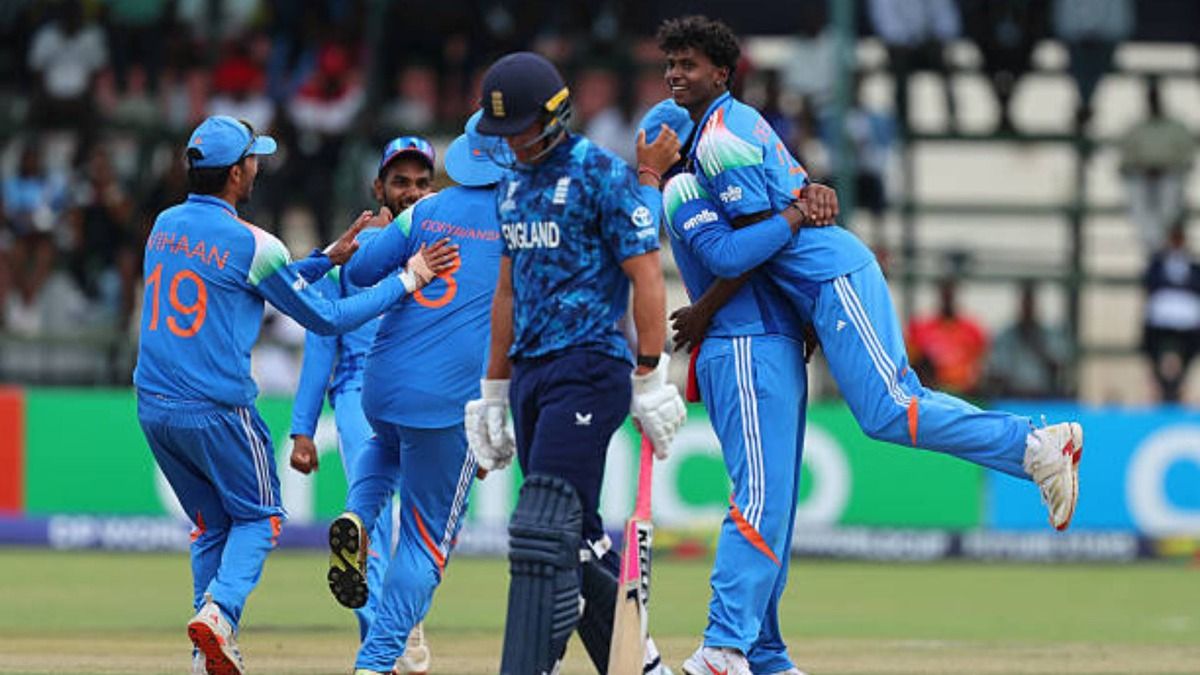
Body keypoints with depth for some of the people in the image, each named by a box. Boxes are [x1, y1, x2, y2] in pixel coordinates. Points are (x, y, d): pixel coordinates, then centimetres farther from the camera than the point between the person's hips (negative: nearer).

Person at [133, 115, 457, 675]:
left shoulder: (164, 226, 9)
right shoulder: (250, 244, -13)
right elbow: (326, 318, -6)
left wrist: (330, 256, 18)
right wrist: (408, 280, 0)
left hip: (152, 410, 6)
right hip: (217, 411, -6)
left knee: (210, 523, 20)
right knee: (258, 517, 12)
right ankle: (219, 610, -13)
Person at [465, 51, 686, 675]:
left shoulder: (604, 175, -7)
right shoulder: (513, 184, 17)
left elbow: (646, 278, -10)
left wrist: (649, 382, -15)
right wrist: (494, 390, 21)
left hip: (589, 367, -8)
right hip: (530, 375, 8)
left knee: (544, 530, -16)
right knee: (576, 538, 8)